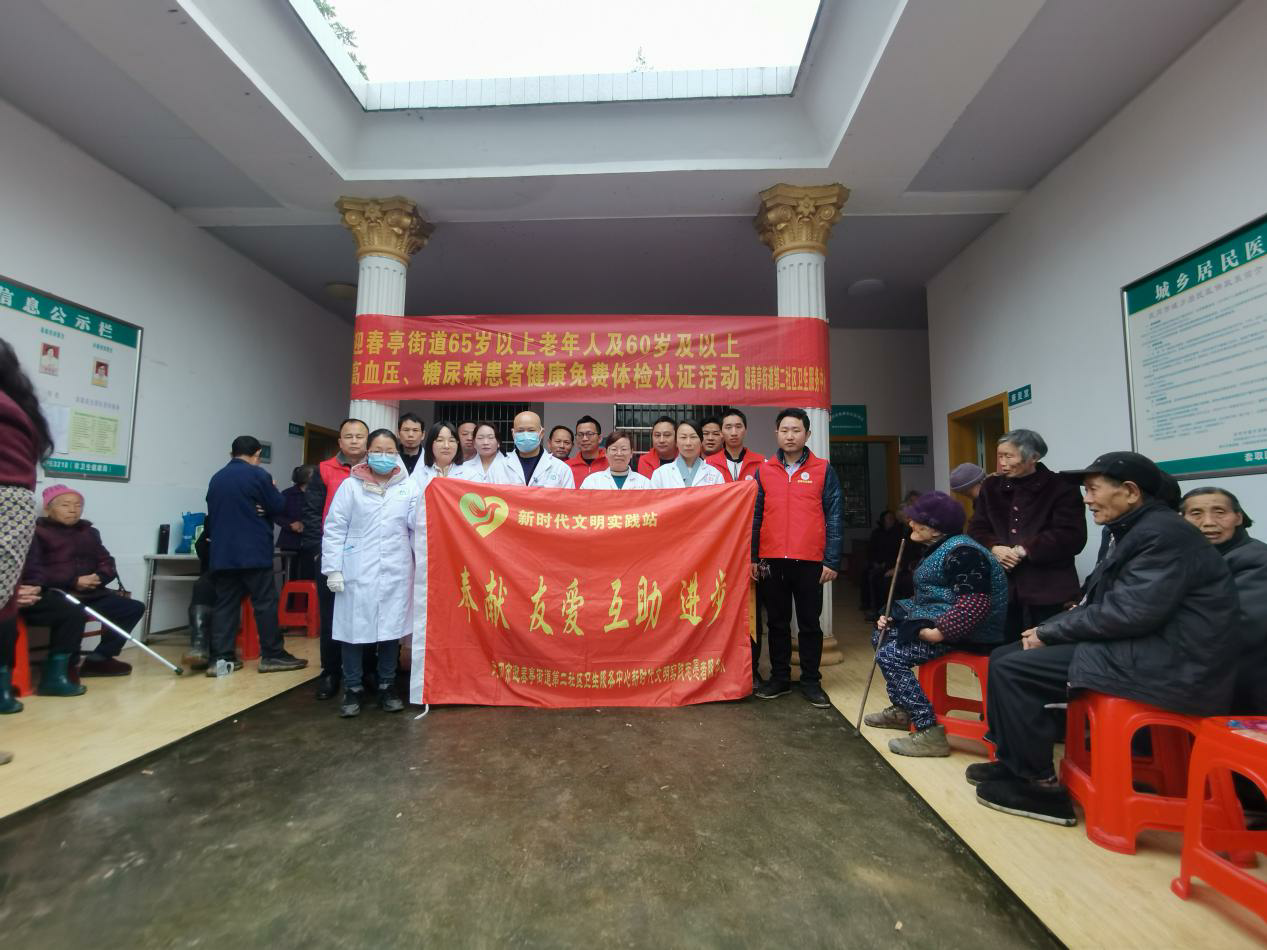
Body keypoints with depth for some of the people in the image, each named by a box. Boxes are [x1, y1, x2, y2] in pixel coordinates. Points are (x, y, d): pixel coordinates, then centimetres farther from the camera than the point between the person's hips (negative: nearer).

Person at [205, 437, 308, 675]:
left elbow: (212, 514, 20)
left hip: (222, 553, 6)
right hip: (253, 551, -6)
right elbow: (278, 507, -3)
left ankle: (219, 658, 7)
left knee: (225, 604, 8)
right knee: (265, 602, -1)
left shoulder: (216, 478, 11)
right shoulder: (257, 475, -8)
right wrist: (270, 493, 14)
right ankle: (272, 655, 3)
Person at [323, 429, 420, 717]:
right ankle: (352, 690, 22)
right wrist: (333, 569, -4)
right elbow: (334, 529, 1)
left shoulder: (410, 488, 4)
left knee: (391, 630, 8)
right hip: (357, 572, -1)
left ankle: (387, 688, 24)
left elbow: (418, 529, 3)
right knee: (354, 629, 5)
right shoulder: (350, 485, 2)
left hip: (396, 573, 1)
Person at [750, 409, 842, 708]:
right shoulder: (764, 470, 6)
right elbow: (755, 516, 7)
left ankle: (811, 681, 23)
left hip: (810, 560, -1)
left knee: (810, 623, 9)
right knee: (777, 622, 12)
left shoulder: (823, 470, 1)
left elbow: (833, 517, 0)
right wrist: (753, 556, 2)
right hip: (772, 560, 2)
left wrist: (832, 560, -6)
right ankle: (780, 677, 25)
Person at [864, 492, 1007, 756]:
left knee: (889, 655, -20)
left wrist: (939, 632, -29)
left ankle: (929, 733, -15)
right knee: (882, 637, 17)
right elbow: (931, 596, 18)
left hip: (962, 632, -11)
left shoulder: (961, 552, -20)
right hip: (934, 620, 12)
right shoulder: (938, 548, 14)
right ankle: (902, 710, 27)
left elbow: (974, 604, -29)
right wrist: (893, 619, 9)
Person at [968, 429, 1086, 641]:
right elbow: (977, 529, 9)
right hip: (1003, 587, 4)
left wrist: (1023, 550, -16)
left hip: (1048, 590, -4)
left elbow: (1072, 537, -11)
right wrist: (995, 548, -11)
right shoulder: (990, 487, 13)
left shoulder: (1061, 487, -2)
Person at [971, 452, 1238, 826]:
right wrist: (1047, 628, -1)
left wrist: (1049, 632, -14)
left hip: (1167, 663, -10)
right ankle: (1013, 761, 13)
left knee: (1011, 669, -16)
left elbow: (1129, 613, -24)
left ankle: (1040, 785, -3)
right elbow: (1101, 602, 14)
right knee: (1004, 656, 4)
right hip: (1146, 650, 10)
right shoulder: (1141, 530, 16)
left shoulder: (1163, 533, -15)